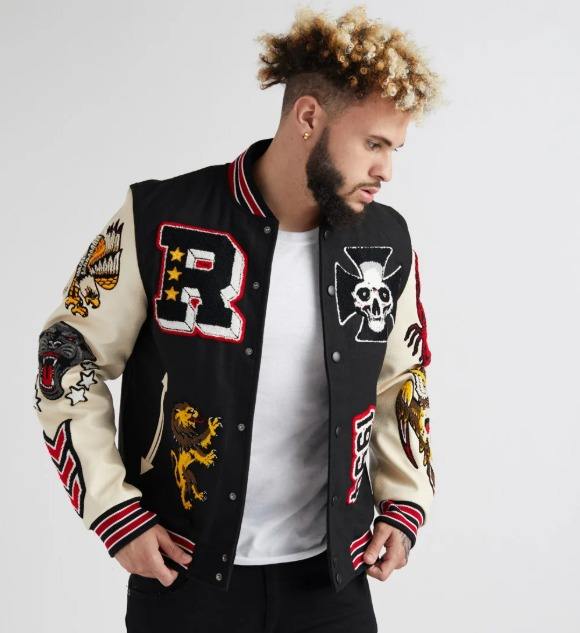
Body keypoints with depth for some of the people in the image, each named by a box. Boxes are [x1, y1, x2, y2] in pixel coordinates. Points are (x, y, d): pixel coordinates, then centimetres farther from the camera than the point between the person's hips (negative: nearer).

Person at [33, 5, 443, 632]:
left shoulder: (386, 243, -2)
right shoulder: (162, 221, -13)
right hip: (186, 574, -3)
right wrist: (114, 511, -9)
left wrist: (404, 503, 3)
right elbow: (69, 358, -5)